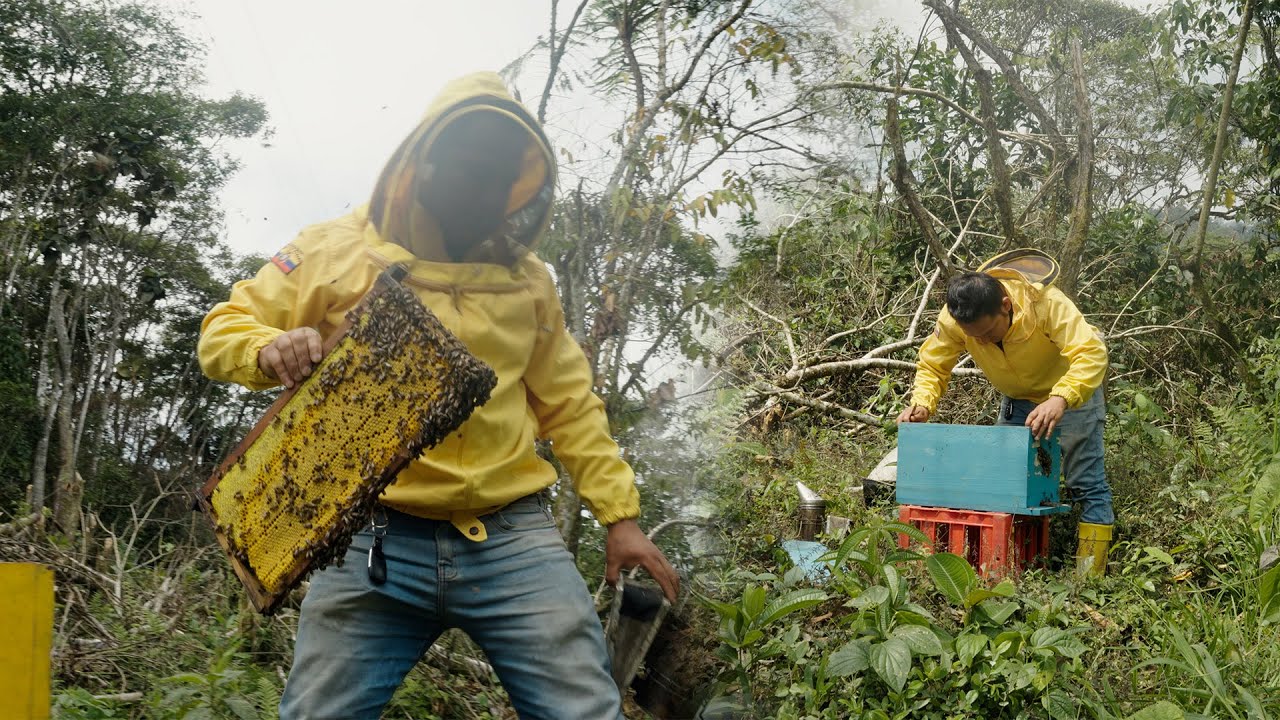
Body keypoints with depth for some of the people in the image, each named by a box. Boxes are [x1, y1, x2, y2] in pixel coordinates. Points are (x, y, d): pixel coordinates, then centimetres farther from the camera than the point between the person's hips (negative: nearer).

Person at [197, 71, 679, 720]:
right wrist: (271, 350, -16)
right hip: (374, 542, -1)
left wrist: (618, 514, 13)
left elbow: (568, 404, 20)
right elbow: (224, 331, 8)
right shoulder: (337, 251, 6)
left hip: (513, 539, 2)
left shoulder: (526, 277, 15)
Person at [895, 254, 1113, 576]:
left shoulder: (1046, 303, -38)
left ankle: (1089, 576, -3)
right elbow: (932, 365, -15)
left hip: (1072, 393, -4)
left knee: (1087, 484, -8)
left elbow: (1090, 353, -46)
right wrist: (922, 403, -35)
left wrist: (1060, 400, -62)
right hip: (1017, 400, 5)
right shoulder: (952, 320, -27)